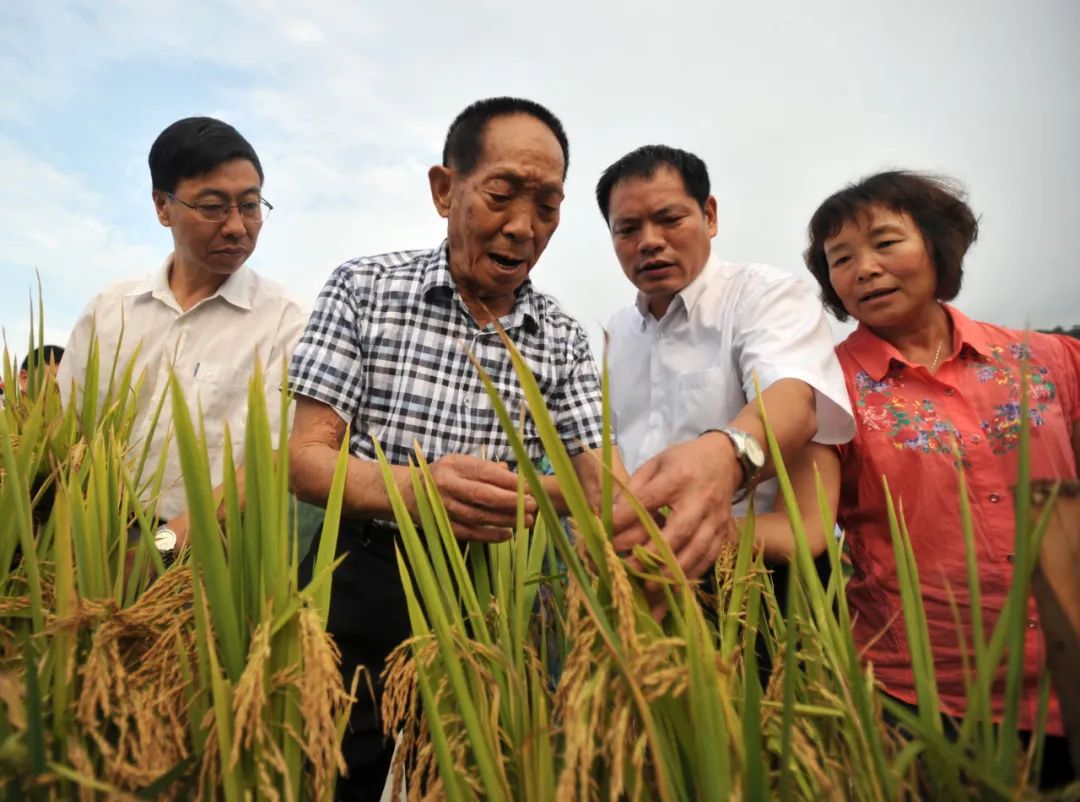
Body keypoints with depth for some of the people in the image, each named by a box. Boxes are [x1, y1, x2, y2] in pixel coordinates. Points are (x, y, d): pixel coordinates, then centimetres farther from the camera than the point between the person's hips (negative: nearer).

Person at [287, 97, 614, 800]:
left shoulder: (564, 340, 0)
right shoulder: (365, 287, -5)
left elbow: (599, 482, -6)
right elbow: (304, 458, -9)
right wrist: (409, 490, -30)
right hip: (363, 590, -1)